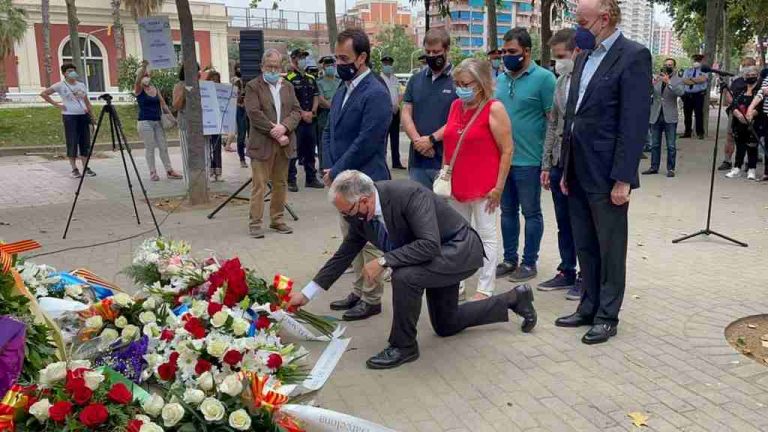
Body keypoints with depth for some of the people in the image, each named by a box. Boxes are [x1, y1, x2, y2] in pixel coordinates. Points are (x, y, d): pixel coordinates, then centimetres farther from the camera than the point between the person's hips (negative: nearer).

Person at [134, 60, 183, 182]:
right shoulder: (139, 90, -3)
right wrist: (143, 66, -35)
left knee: (163, 146, 5)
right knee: (150, 148, -2)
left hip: (158, 121, 5)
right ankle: (152, 172, 5)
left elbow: (163, 105, 12)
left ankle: (169, 171, 10)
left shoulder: (156, 89, 11)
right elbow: (138, 81, -24)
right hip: (145, 121, -5)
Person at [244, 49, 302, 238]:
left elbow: (297, 110, 6)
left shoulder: (288, 86, 15)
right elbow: (254, 114, -12)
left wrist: (284, 126, -12)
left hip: (284, 143, 5)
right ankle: (255, 222, 2)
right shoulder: (253, 86, -1)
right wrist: (275, 132, -15)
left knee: (281, 184, 10)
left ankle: (277, 219, 20)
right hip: (262, 144, -5)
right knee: (259, 185, -3)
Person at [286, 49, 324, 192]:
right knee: (294, 151, -3)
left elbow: (316, 97, 14)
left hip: (310, 120, 6)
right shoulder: (289, 79, -5)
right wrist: (302, 113, -14)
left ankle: (311, 178, 21)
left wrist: (312, 112, -2)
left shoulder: (311, 78, 15)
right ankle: (291, 180, 3)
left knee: (310, 150, 12)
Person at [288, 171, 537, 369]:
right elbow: (344, 254, 0)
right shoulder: (359, 215, -11)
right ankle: (515, 299, 34)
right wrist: (307, 293, 1)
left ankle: (403, 346, -10)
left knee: (404, 276, -34)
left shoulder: (409, 194, -34)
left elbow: (430, 245, -40)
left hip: (461, 250, -9)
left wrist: (383, 261, -37)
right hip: (438, 257, 9)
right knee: (445, 325, 20)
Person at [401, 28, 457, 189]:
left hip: (447, 159, -4)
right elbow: (406, 114, 8)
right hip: (418, 160, 5)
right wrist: (418, 141, -8)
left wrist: (432, 139, -13)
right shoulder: (415, 80, 15)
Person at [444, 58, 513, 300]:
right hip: (456, 185, 7)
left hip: (483, 187, -6)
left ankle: (485, 290, 10)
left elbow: (507, 150, -11)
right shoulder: (456, 106, 10)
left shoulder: (493, 109, -9)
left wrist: (499, 187, -14)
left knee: (486, 236, 3)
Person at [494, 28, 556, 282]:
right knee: (507, 212, 14)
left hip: (528, 161, -6)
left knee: (531, 213, 6)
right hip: (501, 159, 6)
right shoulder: (500, 79, 9)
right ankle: (509, 259, 26)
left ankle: (529, 263, 17)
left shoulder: (543, 78, -8)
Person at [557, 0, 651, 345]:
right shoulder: (584, 57, 13)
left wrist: (623, 179, -18)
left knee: (610, 249, 6)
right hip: (579, 173, 7)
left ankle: (607, 316, 18)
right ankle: (589, 308, 28)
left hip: (606, 175, -7)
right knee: (585, 247, 15)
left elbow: (635, 123, -15)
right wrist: (566, 169, 13)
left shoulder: (633, 56, -10)